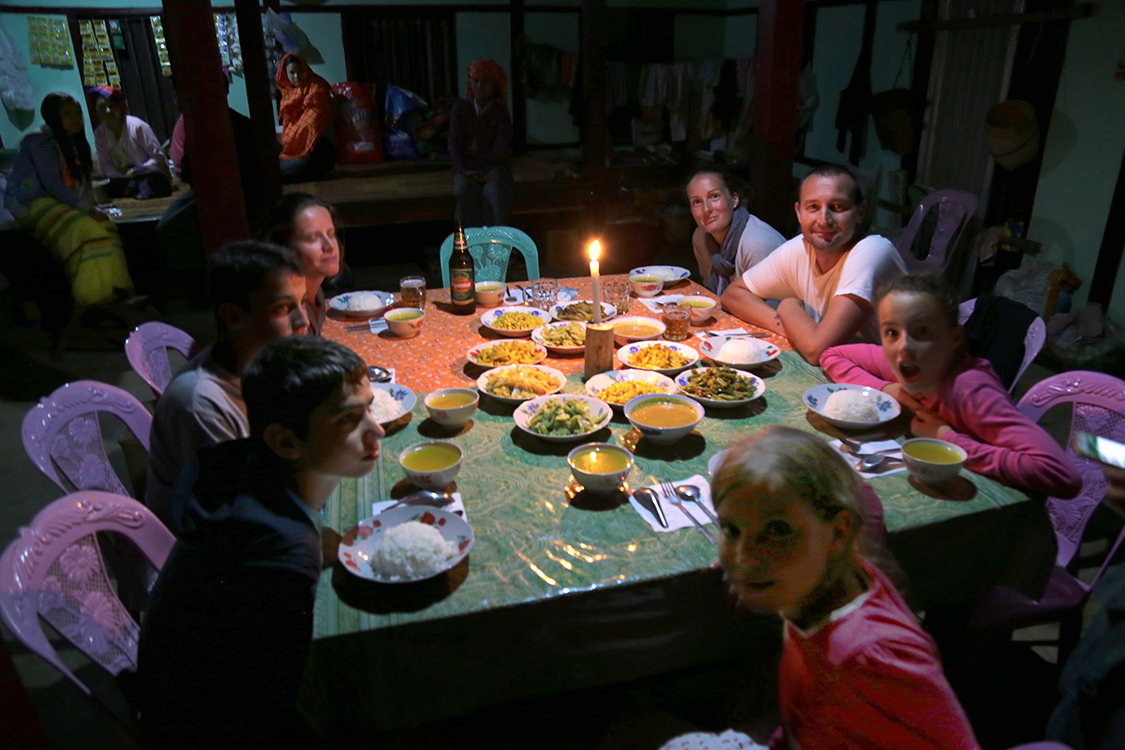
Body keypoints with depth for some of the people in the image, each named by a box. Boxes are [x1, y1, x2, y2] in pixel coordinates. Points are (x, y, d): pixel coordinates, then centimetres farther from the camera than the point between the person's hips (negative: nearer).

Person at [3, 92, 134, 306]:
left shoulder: (75, 142, 15)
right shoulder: (41, 142, -11)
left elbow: (82, 180, 14)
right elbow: (51, 184, -20)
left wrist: (92, 206, -5)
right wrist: (85, 208, -24)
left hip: (60, 203, 8)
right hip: (32, 205, -8)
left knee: (105, 226, -18)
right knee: (85, 231, -30)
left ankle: (113, 293, -24)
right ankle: (92, 301, -30)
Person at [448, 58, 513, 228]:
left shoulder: (501, 114, 0)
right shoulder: (460, 108, 4)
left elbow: (501, 152, -8)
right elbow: (453, 144, -1)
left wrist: (473, 157, -5)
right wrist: (464, 169, -16)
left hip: (494, 165, -1)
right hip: (467, 165, 1)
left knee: (495, 193, -33)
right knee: (464, 191, -31)